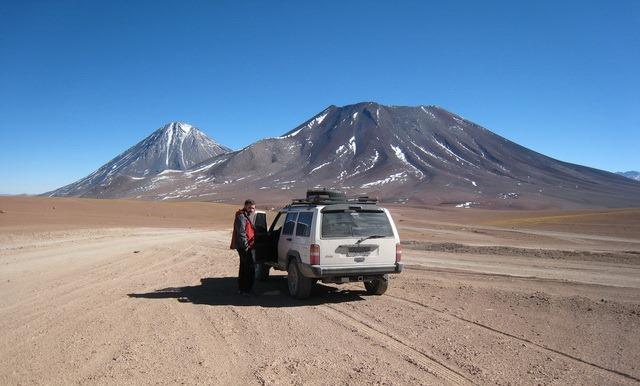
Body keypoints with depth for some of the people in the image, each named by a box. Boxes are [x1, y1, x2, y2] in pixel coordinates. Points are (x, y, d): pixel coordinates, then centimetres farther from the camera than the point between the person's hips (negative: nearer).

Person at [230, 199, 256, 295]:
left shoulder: (246, 216, 19)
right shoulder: (241, 217, -15)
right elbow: (241, 233, -22)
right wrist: (246, 246, -24)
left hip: (244, 247, 11)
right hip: (244, 247, -11)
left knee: (243, 268, 18)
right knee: (250, 269, -8)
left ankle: (241, 289, 28)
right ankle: (245, 290, -4)